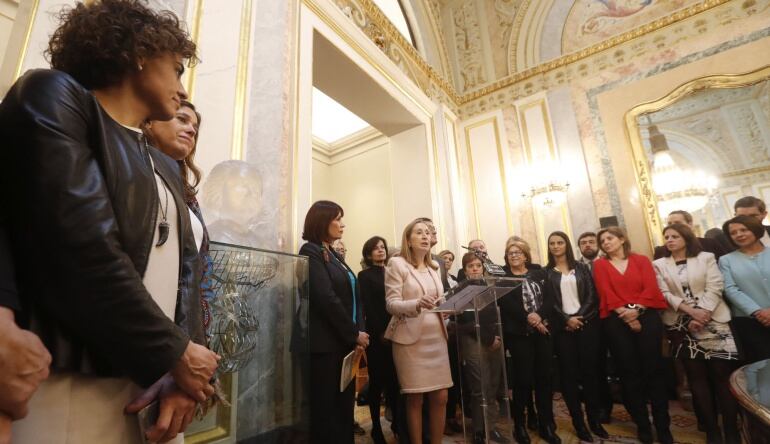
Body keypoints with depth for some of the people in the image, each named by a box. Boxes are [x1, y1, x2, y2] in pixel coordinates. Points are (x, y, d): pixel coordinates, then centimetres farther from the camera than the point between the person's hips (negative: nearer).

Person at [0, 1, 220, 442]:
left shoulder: (167, 168, 17)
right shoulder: (53, 97, -5)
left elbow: (186, 267, 7)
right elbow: (86, 252, -18)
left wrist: (183, 366, -8)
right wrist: (175, 354, -12)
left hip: (155, 381, 7)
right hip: (67, 385, -6)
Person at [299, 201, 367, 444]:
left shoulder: (333, 255, 16)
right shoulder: (311, 252, -10)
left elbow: (351, 297, 10)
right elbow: (327, 298, -19)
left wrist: (358, 333, -2)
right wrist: (354, 334, -12)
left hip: (344, 342, 8)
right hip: (326, 344, -8)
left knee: (343, 406, 14)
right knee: (326, 408, 3)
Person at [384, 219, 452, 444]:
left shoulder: (433, 267, 14)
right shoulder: (397, 264, -5)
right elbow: (391, 304, -12)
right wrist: (417, 304, -29)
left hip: (436, 337, 6)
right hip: (410, 337, -5)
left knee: (441, 397, 8)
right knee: (415, 399, 3)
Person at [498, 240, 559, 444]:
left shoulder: (539, 273, 12)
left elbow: (549, 298, 2)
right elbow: (505, 303, -10)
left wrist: (540, 316, -14)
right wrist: (527, 318, -18)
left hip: (543, 331, 4)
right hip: (518, 333, -3)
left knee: (544, 376, 8)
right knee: (523, 378, -1)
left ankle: (546, 425, 23)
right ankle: (519, 425, 16)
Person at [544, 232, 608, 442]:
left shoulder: (581, 268, 9)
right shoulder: (546, 272, 4)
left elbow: (591, 295, 1)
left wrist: (579, 317, -10)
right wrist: (567, 320, -11)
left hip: (586, 323, 1)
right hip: (562, 327, -1)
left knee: (590, 371, 5)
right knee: (569, 373, 2)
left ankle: (594, 419, 19)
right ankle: (578, 422, 12)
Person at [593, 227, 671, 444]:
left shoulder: (641, 260, 9)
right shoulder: (600, 265, 7)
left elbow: (651, 289, -3)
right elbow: (606, 294, -3)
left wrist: (635, 309, -16)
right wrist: (625, 314, -12)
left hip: (647, 317, 0)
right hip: (617, 322, 0)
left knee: (654, 369, 4)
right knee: (629, 372, 6)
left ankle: (663, 425, 18)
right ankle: (642, 425, 19)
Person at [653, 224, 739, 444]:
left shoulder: (706, 258, 5)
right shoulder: (659, 265, 6)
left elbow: (714, 288, -4)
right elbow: (664, 294, -2)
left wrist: (702, 315, -14)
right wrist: (691, 311, -14)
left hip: (713, 322, 0)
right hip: (682, 325, 1)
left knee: (722, 375, -1)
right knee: (697, 377, 5)